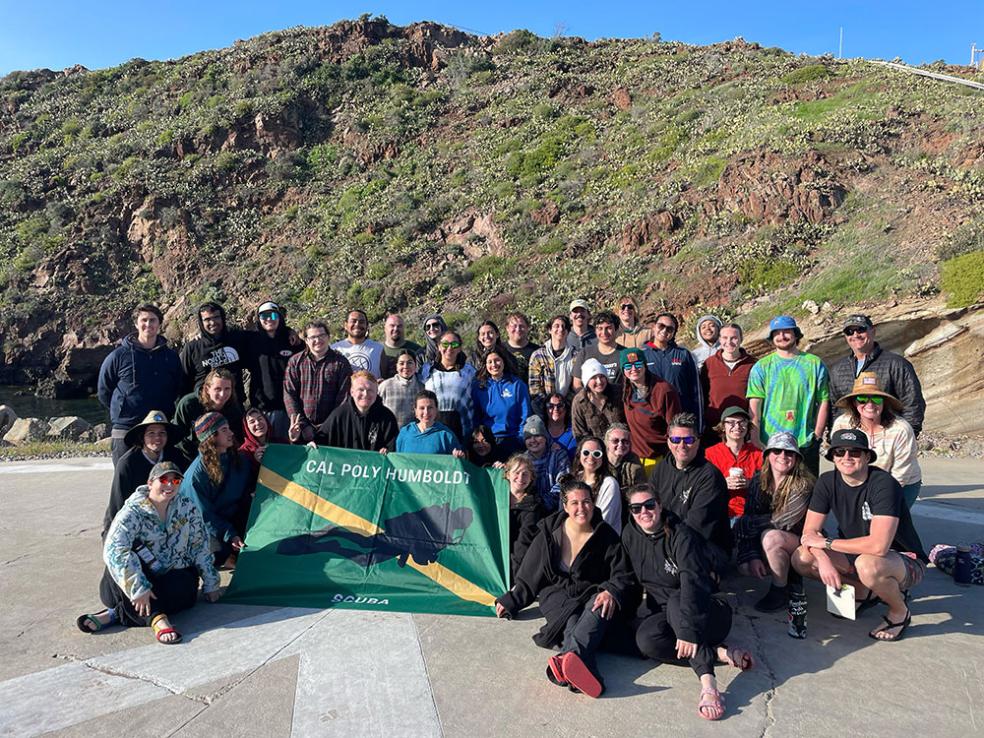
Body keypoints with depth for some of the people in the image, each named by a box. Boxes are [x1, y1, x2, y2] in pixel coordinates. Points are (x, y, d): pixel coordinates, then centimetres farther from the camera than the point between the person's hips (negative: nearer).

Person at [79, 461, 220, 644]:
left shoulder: (188, 509, -1)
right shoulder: (133, 511, -11)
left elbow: (200, 547, 5)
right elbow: (114, 550, -26)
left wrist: (210, 584, 4)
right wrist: (139, 589, -35)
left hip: (175, 576, 2)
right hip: (144, 579, -1)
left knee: (185, 588, -32)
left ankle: (116, 614, -26)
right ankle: (157, 619, -41)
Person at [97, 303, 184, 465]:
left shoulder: (170, 356, 6)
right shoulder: (119, 356, -2)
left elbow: (179, 389, 18)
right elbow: (104, 392, 9)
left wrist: (167, 413, 10)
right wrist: (121, 412, 6)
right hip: (125, 431, -2)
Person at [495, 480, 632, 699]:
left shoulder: (606, 536, 2)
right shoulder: (550, 533, 2)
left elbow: (621, 575, 1)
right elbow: (530, 575, 10)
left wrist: (611, 592, -21)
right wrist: (510, 601, 4)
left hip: (591, 593, 0)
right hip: (557, 593, 1)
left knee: (600, 608, -37)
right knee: (572, 624, -33)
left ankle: (567, 659, -63)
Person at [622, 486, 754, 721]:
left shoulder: (680, 535, -19)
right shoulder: (630, 536, 1)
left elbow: (693, 583, -32)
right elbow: (629, 578, 14)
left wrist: (688, 630, -42)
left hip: (705, 612, -4)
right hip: (660, 610, 5)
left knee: (676, 603, -39)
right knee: (646, 639, -29)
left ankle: (708, 684, -43)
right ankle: (721, 652, -22)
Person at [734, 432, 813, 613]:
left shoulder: (803, 485, -20)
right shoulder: (758, 481, -4)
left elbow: (782, 521, -26)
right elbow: (749, 519, -8)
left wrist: (743, 524, -17)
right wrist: (753, 555, -20)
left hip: (801, 542, -5)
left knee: (770, 537, -33)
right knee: (745, 567, -19)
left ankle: (781, 591, -10)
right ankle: (789, 576, 10)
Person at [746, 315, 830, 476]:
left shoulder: (814, 364, 6)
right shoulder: (761, 367, 5)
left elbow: (823, 402, 6)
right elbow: (754, 406, -2)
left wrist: (817, 436, -1)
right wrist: (756, 441, -10)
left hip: (806, 444, 1)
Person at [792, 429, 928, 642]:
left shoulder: (883, 484, -26)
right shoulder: (827, 481, -8)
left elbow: (878, 546, -36)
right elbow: (810, 531, -8)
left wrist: (827, 543, -24)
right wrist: (823, 559, -29)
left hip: (905, 560, -6)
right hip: (857, 554, 6)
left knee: (867, 565, -39)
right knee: (801, 558, -13)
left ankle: (900, 611, -5)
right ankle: (871, 593, 5)